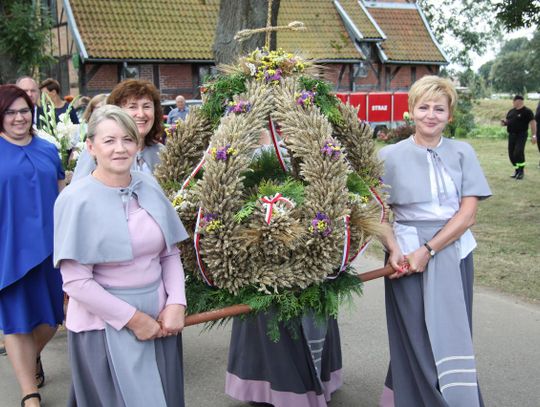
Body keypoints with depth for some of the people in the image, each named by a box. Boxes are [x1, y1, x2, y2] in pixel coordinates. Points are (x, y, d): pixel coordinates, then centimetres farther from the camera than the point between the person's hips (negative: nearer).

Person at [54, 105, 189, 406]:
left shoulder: (150, 187, 1)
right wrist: (132, 318, -13)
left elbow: (171, 253, 6)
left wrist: (176, 304, -8)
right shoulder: (76, 199, -13)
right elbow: (75, 281, -15)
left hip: (159, 320, 5)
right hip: (106, 326, -4)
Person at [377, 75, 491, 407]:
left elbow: (468, 214, -5)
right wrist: (394, 250, -15)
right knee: (416, 339, 3)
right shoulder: (390, 156, -2)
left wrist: (428, 250, -15)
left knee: (453, 335, 9)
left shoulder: (462, 153, 1)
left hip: (454, 255, 2)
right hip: (407, 255, -1)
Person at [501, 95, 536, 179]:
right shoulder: (511, 111, 13)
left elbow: (532, 123, -11)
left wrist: (533, 135, -17)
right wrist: (504, 122, 0)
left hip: (521, 135, -7)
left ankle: (521, 171, -3)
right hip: (511, 135, 7)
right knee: (511, 154, 7)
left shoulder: (527, 111, -7)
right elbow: (507, 121, 24)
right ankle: (517, 170, 24)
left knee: (518, 152, -17)